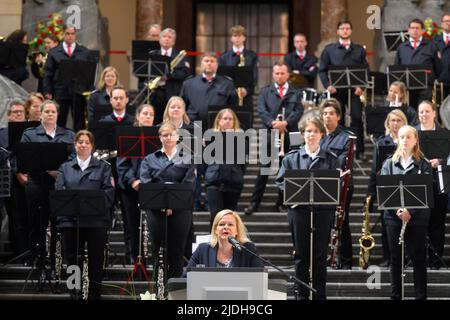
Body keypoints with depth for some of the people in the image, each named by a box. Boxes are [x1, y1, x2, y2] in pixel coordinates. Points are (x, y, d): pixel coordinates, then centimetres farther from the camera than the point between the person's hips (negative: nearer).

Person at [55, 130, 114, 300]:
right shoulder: (65, 168, 15)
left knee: (96, 260, 1)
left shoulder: (103, 167, 10)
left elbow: (109, 191, -2)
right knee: (73, 260, 3)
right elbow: (58, 191, 3)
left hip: (96, 220, -1)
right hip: (70, 220, 1)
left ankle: (94, 294, 9)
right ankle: (74, 294, 11)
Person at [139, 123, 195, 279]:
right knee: (158, 253, 0)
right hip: (156, 211, 0)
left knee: (177, 252, 1)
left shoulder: (187, 159, 11)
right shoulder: (150, 159, 13)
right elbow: (145, 183, -1)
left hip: (180, 210, 0)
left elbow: (189, 184, -2)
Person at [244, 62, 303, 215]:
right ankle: (254, 203, 0)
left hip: (289, 136, 1)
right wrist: (272, 123, -20)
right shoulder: (265, 91, 12)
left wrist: (285, 122, -19)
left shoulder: (296, 93, 12)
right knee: (264, 170, -4)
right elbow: (261, 110, -2)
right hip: (270, 135, -1)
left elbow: (298, 111, -2)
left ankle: (281, 203, 12)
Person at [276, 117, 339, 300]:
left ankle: (320, 295, 11)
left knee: (320, 255, 3)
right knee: (301, 255, 5)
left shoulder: (331, 159, 6)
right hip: (299, 211, 0)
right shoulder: (291, 158, 7)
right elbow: (280, 181, 5)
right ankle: (302, 294, 13)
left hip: (323, 211, 0)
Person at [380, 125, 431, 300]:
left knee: (418, 259, 2)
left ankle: (421, 295, 9)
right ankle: (395, 295, 15)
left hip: (417, 217, -2)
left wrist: (410, 210, -18)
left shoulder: (424, 164, 2)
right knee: (395, 258, 7)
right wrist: (397, 209, -15)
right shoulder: (389, 163, 8)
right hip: (393, 216, 2)